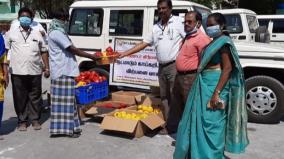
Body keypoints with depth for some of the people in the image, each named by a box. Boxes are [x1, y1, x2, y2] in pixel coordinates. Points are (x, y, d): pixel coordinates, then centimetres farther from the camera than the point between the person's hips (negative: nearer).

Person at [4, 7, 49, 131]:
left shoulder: (37, 34, 12)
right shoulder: (11, 33, 7)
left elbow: (43, 52, 13)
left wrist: (46, 68, 8)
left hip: (35, 71, 1)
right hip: (17, 72, -1)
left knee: (35, 97, 7)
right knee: (20, 98, 4)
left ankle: (35, 120, 19)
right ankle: (22, 121, 15)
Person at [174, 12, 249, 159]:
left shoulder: (224, 42, -13)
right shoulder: (215, 42, 16)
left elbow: (227, 68, -20)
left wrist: (216, 93, -25)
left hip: (215, 85, -10)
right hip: (205, 85, 10)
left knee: (211, 123, -2)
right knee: (200, 120, 18)